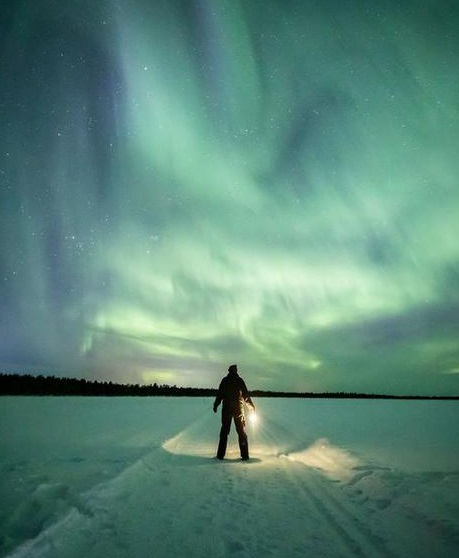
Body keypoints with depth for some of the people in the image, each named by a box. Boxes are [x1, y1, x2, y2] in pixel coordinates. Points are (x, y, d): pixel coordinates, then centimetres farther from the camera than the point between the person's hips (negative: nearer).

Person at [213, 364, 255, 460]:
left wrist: (215, 405, 12)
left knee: (224, 431, 7)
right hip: (238, 409, 0)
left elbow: (219, 394, 1)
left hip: (226, 409, 1)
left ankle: (220, 454, 6)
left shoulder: (224, 380, 1)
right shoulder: (239, 380, -1)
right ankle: (244, 455, 5)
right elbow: (245, 395, 0)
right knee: (242, 432, 7)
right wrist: (251, 405, 12)